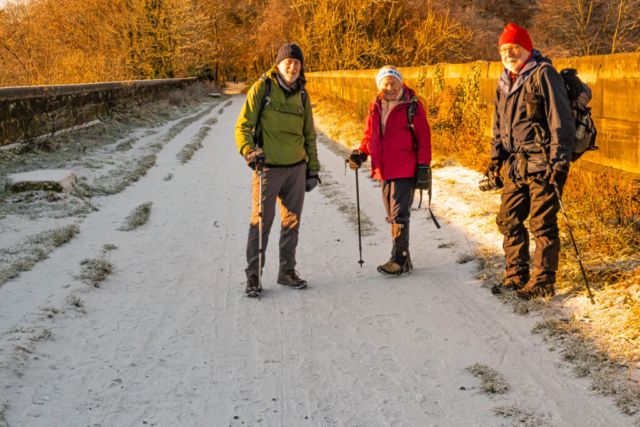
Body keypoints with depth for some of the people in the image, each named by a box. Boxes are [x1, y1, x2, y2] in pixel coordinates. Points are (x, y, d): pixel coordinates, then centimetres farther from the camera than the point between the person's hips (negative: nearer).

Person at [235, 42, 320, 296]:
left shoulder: (301, 95, 11)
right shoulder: (262, 88, -4)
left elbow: (309, 135, 18)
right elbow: (243, 126, -5)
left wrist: (313, 168, 15)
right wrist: (249, 151, -23)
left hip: (296, 168, 5)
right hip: (267, 167, -5)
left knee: (292, 222, 9)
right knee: (261, 221, -3)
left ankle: (287, 271, 22)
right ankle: (253, 275, 8)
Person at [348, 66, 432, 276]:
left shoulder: (413, 107, -5)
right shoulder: (375, 107, 11)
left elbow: (424, 140, -4)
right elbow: (369, 136, 19)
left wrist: (423, 168, -9)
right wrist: (360, 154, 1)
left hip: (405, 170, -6)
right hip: (384, 170, 6)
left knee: (399, 214, -9)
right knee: (393, 215, 11)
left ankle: (400, 259, -2)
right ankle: (402, 259, 20)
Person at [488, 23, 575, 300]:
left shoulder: (543, 74, -9)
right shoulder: (505, 82, 15)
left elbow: (561, 121, -14)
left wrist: (560, 162, -19)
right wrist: (496, 156, 17)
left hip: (542, 165, -8)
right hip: (516, 165, 8)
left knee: (542, 224, -3)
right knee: (508, 220, 10)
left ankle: (543, 282, 7)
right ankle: (516, 275, 24)